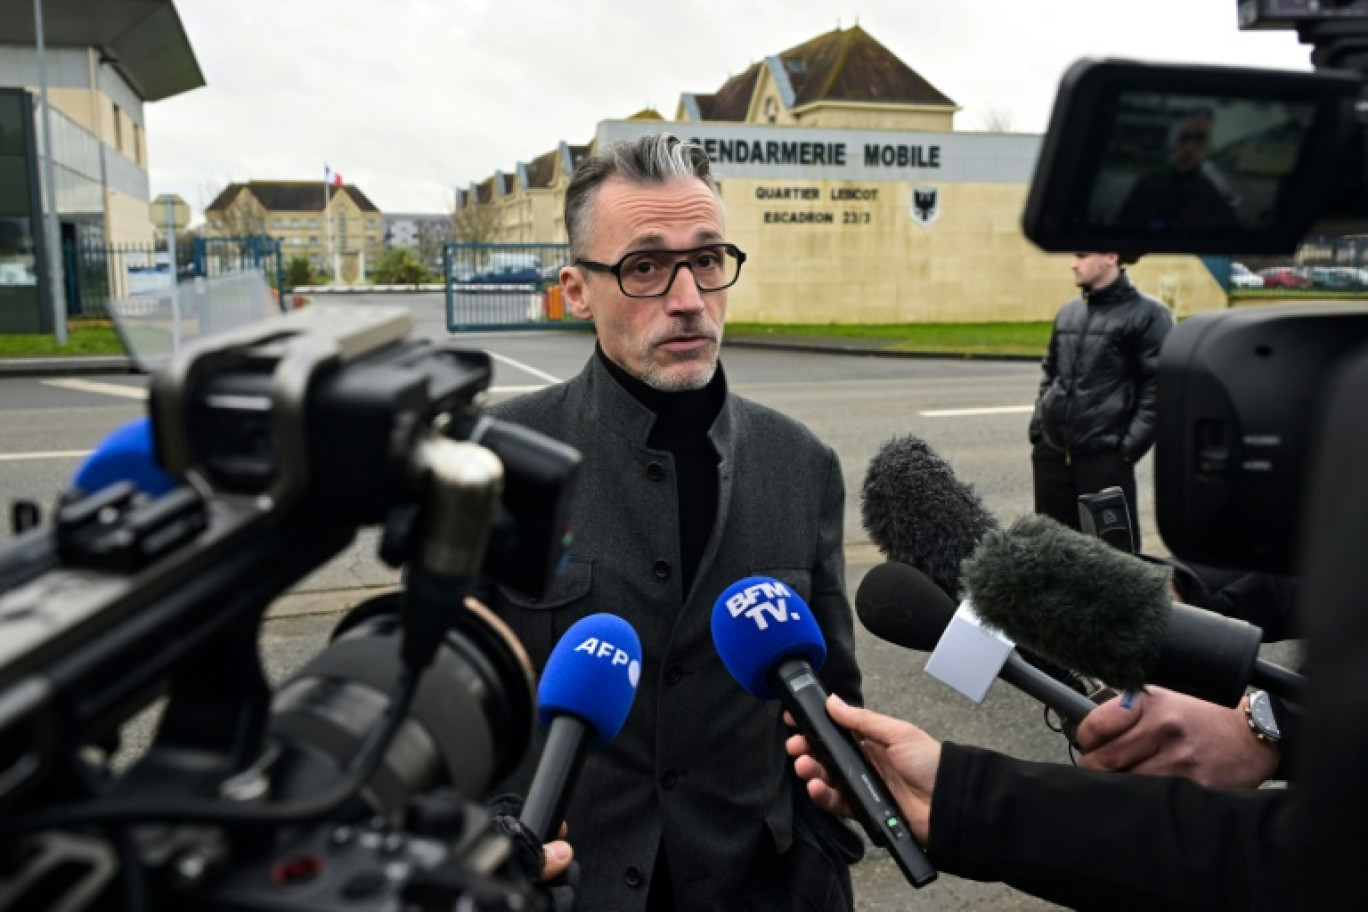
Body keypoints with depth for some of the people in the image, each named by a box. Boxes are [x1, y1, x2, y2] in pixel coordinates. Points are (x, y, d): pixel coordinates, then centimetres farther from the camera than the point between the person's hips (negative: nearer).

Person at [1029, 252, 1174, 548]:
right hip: (1052, 451, 6)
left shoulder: (1147, 314, -4)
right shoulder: (1067, 312, 14)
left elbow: (1157, 388, -7)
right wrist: (1037, 430, 11)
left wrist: (1129, 448, -13)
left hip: (1105, 456, -6)